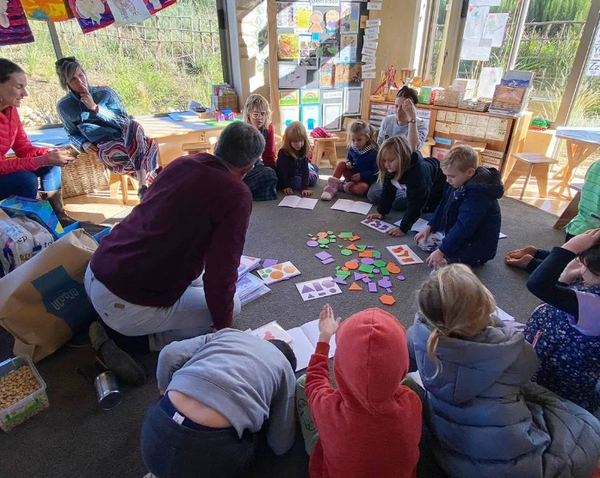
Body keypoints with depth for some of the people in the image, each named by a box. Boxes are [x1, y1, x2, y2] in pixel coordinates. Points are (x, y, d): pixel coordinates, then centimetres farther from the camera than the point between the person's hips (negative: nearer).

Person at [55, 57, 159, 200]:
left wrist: (95, 107, -7)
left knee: (133, 125, -37)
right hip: (104, 147, -2)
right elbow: (72, 134, 22)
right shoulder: (64, 106, 12)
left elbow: (125, 120, 3)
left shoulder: (105, 92, 11)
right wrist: (83, 143, -1)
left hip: (126, 137, 2)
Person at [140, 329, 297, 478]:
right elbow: (281, 446, 19)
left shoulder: (228, 333, 23)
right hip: (210, 448, -3)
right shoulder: (286, 370, 17)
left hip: (157, 427, 4)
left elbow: (169, 355, 13)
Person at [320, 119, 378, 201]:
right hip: (352, 176, 5)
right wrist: (348, 163, -8)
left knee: (361, 188, -38)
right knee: (341, 164, -16)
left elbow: (376, 172, -16)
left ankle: (340, 186, -20)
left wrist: (361, 176, -20)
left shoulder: (373, 153, -18)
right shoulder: (352, 148, -4)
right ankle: (332, 185, -23)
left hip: (365, 180, -5)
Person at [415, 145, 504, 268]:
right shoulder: (458, 183, 0)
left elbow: (463, 227, -32)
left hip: (479, 249, -10)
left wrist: (441, 251, -31)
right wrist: (429, 227, 2)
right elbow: (443, 206, 10)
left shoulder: (478, 195, -29)